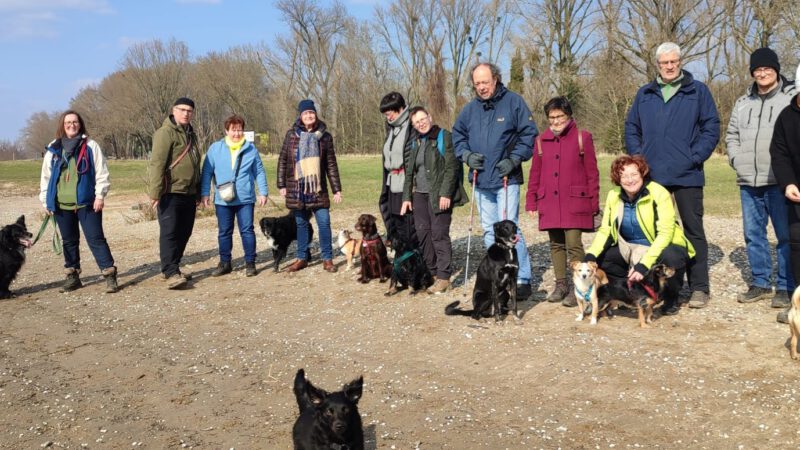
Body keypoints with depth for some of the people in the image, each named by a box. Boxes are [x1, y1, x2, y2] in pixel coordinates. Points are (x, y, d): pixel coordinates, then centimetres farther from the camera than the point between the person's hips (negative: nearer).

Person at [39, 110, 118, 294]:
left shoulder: (90, 146, 0)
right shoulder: (53, 149, 8)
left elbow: (102, 173, -2)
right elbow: (46, 177, 13)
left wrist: (100, 195, -10)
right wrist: (45, 201, 9)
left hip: (86, 202, -3)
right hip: (61, 205, 4)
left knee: (96, 239, -6)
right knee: (69, 241, 12)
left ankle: (110, 275, -4)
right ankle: (72, 276, 22)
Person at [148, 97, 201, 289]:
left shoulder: (190, 134, 18)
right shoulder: (166, 133, -9)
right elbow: (157, 164, -17)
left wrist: (198, 193, 24)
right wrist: (155, 192, -23)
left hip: (188, 193, 9)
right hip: (170, 193, -8)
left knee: (183, 233, 11)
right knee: (169, 233, -9)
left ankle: (172, 268, 21)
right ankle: (171, 273, -10)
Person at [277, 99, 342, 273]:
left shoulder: (325, 136, 3)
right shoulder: (292, 134, 3)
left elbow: (331, 165, 4)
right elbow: (282, 161, 6)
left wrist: (337, 189, 1)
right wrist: (282, 185, 1)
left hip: (318, 188, 0)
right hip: (297, 188, 1)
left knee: (324, 223, -3)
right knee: (301, 224, 9)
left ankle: (327, 259, 7)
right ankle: (302, 258, 18)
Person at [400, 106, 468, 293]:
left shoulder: (445, 137, -4)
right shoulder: (415, 143, 17)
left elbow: (452, 167, -11)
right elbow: (409, 171, 20)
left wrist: (445, 194, -18)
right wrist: (406, 197, 13)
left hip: (438, 194, -7)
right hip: (419, 194, 7)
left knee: (439, 234, -7)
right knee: (422, 233, 5)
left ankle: (444, 277, -1)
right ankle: (431, 272, 17)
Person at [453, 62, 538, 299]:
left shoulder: (513, 102, -6)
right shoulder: (470, 108, 8)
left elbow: (529, 134, -6)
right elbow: (457, 135, 19)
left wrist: (514, 159, -14)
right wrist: (466, 155, 1)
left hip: (506, 179, -6)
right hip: (481, 181, 6)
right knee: (489, 231, 12)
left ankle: (522, 279, -6)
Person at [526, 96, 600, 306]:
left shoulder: (582, 137, 0)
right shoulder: (541, 140, 10)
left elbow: (592, 172, 0)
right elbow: (534, 174, 14)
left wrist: (594, 203, -2)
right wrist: (531, 202, 10)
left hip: (574, 202, -4)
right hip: (549, 203, 4)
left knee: (573, 244, -7)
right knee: (556, 245, 11)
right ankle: (561, 285, 21)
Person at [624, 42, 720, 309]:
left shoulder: (698, 91, 3)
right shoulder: (644, 94, 12)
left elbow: (711, 127, 0)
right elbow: (631, 129, 14)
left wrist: (696, 157, -11)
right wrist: (638, 156, 0)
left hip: (687, 175, -3)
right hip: (652, 176, 3)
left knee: (693, 230, 0)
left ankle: (699, 288, 6)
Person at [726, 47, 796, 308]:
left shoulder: (791, 97, -1)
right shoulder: (743, 103, 17)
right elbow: (731, 135, 23)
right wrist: (737, 160, 8)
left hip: (779, 181, -6)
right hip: (748, 181, 6)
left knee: (785, 234, -2)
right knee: (753, 233, 10)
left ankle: (786, 287, 7)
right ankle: (760, 282, 21)